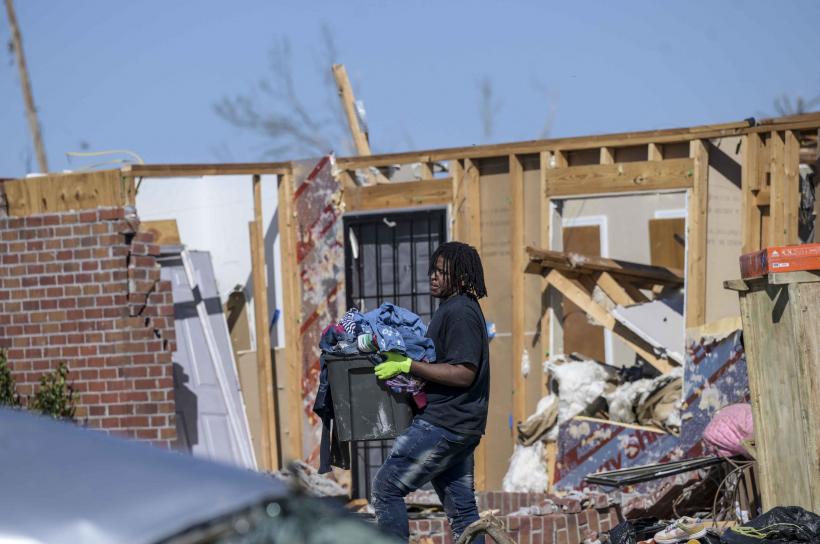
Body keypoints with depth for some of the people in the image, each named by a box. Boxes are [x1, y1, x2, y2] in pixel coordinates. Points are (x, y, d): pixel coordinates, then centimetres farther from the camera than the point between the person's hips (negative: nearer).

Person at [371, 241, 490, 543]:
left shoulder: (460, 312, -15)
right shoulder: (455, 309, 17)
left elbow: (463, 374, -23)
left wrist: (408, 365, -21)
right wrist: (405, 361, 17)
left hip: (443, 424, -11)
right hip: (459, 426, 11)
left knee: (386, 486, -6)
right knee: (461, 508, 10)